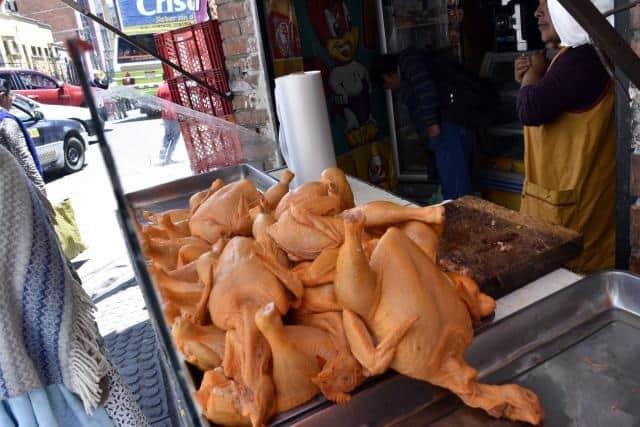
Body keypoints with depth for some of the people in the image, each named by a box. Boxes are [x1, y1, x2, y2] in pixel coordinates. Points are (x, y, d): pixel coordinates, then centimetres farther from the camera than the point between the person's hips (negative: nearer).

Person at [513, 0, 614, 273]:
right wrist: (529, 80, 5)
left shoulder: (582, 58, -20)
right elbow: (547, 108, 21)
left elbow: (531, 110, -29)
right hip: (564, 186, 10)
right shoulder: (576, 55, 14)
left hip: (568, 194, -10)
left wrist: (534, 72, -10)